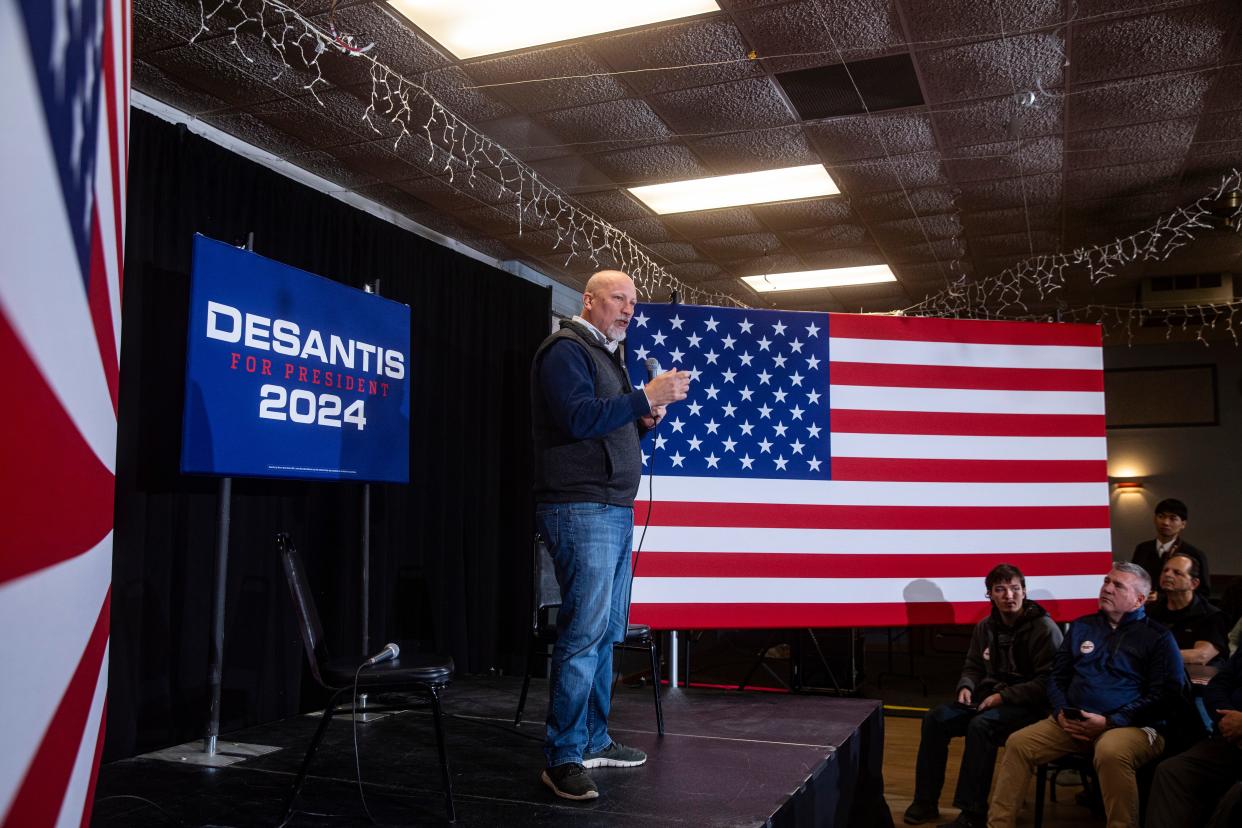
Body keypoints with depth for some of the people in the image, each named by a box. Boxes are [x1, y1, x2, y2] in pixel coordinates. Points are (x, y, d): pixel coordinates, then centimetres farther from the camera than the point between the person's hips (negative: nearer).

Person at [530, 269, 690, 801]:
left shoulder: (607, 355, 23)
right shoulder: (566, 349, -7)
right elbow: (578, 418, -21)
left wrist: (643, 421, 8)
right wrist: (646, 396, -19)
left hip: (614, 511, 10)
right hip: (581, 510, -10)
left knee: (607, 632, 12)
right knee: (583, 632, -10)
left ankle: (592, 741, 21)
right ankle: (562, 758, -3)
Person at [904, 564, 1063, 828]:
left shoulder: (1044, 628, -10)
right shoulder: (985, 628, 10)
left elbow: (1048, 681, -16)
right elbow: (973, 667, 21)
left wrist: (1004, 696, -21)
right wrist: (966, 687, -3)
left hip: (1029, 705, -6)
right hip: (989, 698, 7)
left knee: (980, 725, -34)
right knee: (935, 718, -13)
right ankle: (925, 801, -3)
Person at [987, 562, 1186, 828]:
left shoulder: (1158, 637, 5)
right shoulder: (1082, 627, 19)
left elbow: (1166, 695, -5)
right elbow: (1057, 677, 21)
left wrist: (1109, 722, -14)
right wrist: (1061, 712, -1)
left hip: (1133, 726, -4)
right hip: (1073, 724, 5)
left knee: (1111, 752, -39)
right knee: (1018, 743, -18)